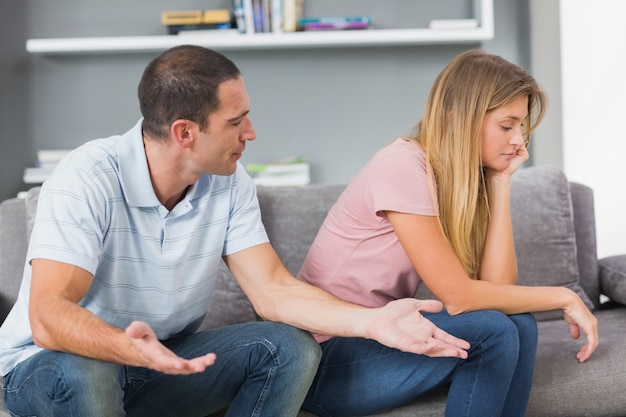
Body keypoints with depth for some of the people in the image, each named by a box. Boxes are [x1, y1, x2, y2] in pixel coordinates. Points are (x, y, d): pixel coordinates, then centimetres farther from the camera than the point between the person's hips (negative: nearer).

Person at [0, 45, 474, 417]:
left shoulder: (230, 183, -7)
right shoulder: (88, 179, -25)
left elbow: (273, 289, -11)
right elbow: (47, 314, -34)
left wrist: (373, 321, -27)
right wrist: (129, 347, -54)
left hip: (164, 358, 5)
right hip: (48, 366, -5)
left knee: (290, 347, -16)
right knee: (80, 373, -40)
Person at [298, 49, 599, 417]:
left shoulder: (462, 176, 5)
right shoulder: (403, 166, -20)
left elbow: (497, 285, -7)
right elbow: (458, 296, -22)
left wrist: (501, 181, -6)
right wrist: (562, 297, -11)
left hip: (380, 338, 8)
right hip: (326, 363, -8)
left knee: (518, 326, -10)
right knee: (492, 331, -21)